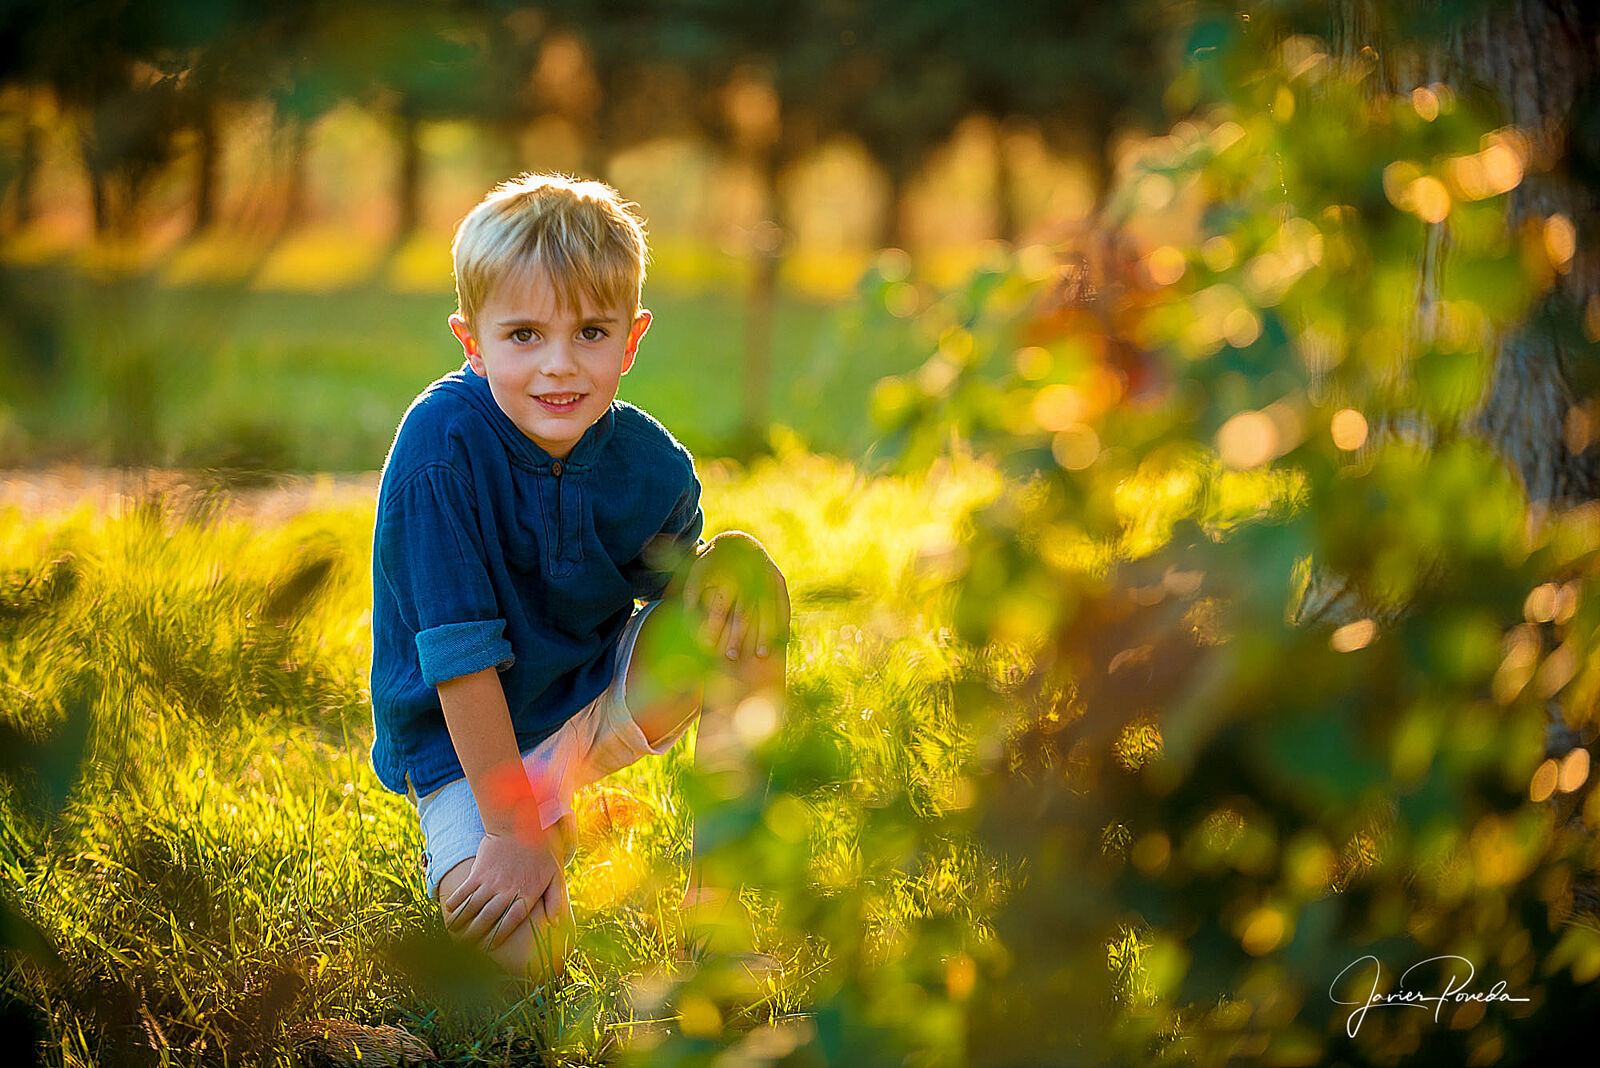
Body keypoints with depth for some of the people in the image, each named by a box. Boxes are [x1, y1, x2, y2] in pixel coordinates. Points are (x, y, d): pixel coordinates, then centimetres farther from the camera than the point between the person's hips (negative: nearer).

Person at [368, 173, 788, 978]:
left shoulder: (650, 465, -11)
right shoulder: (443, 443, -26)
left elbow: (674, 590, 7)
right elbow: (461, 650, -24)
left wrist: (722, 601, -18)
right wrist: (512, 830, -23)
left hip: (599, 705, 5)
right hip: (466, 747, -5)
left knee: (745, 571, -17)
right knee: (520, 956, -28)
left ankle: (714, 896, -9)